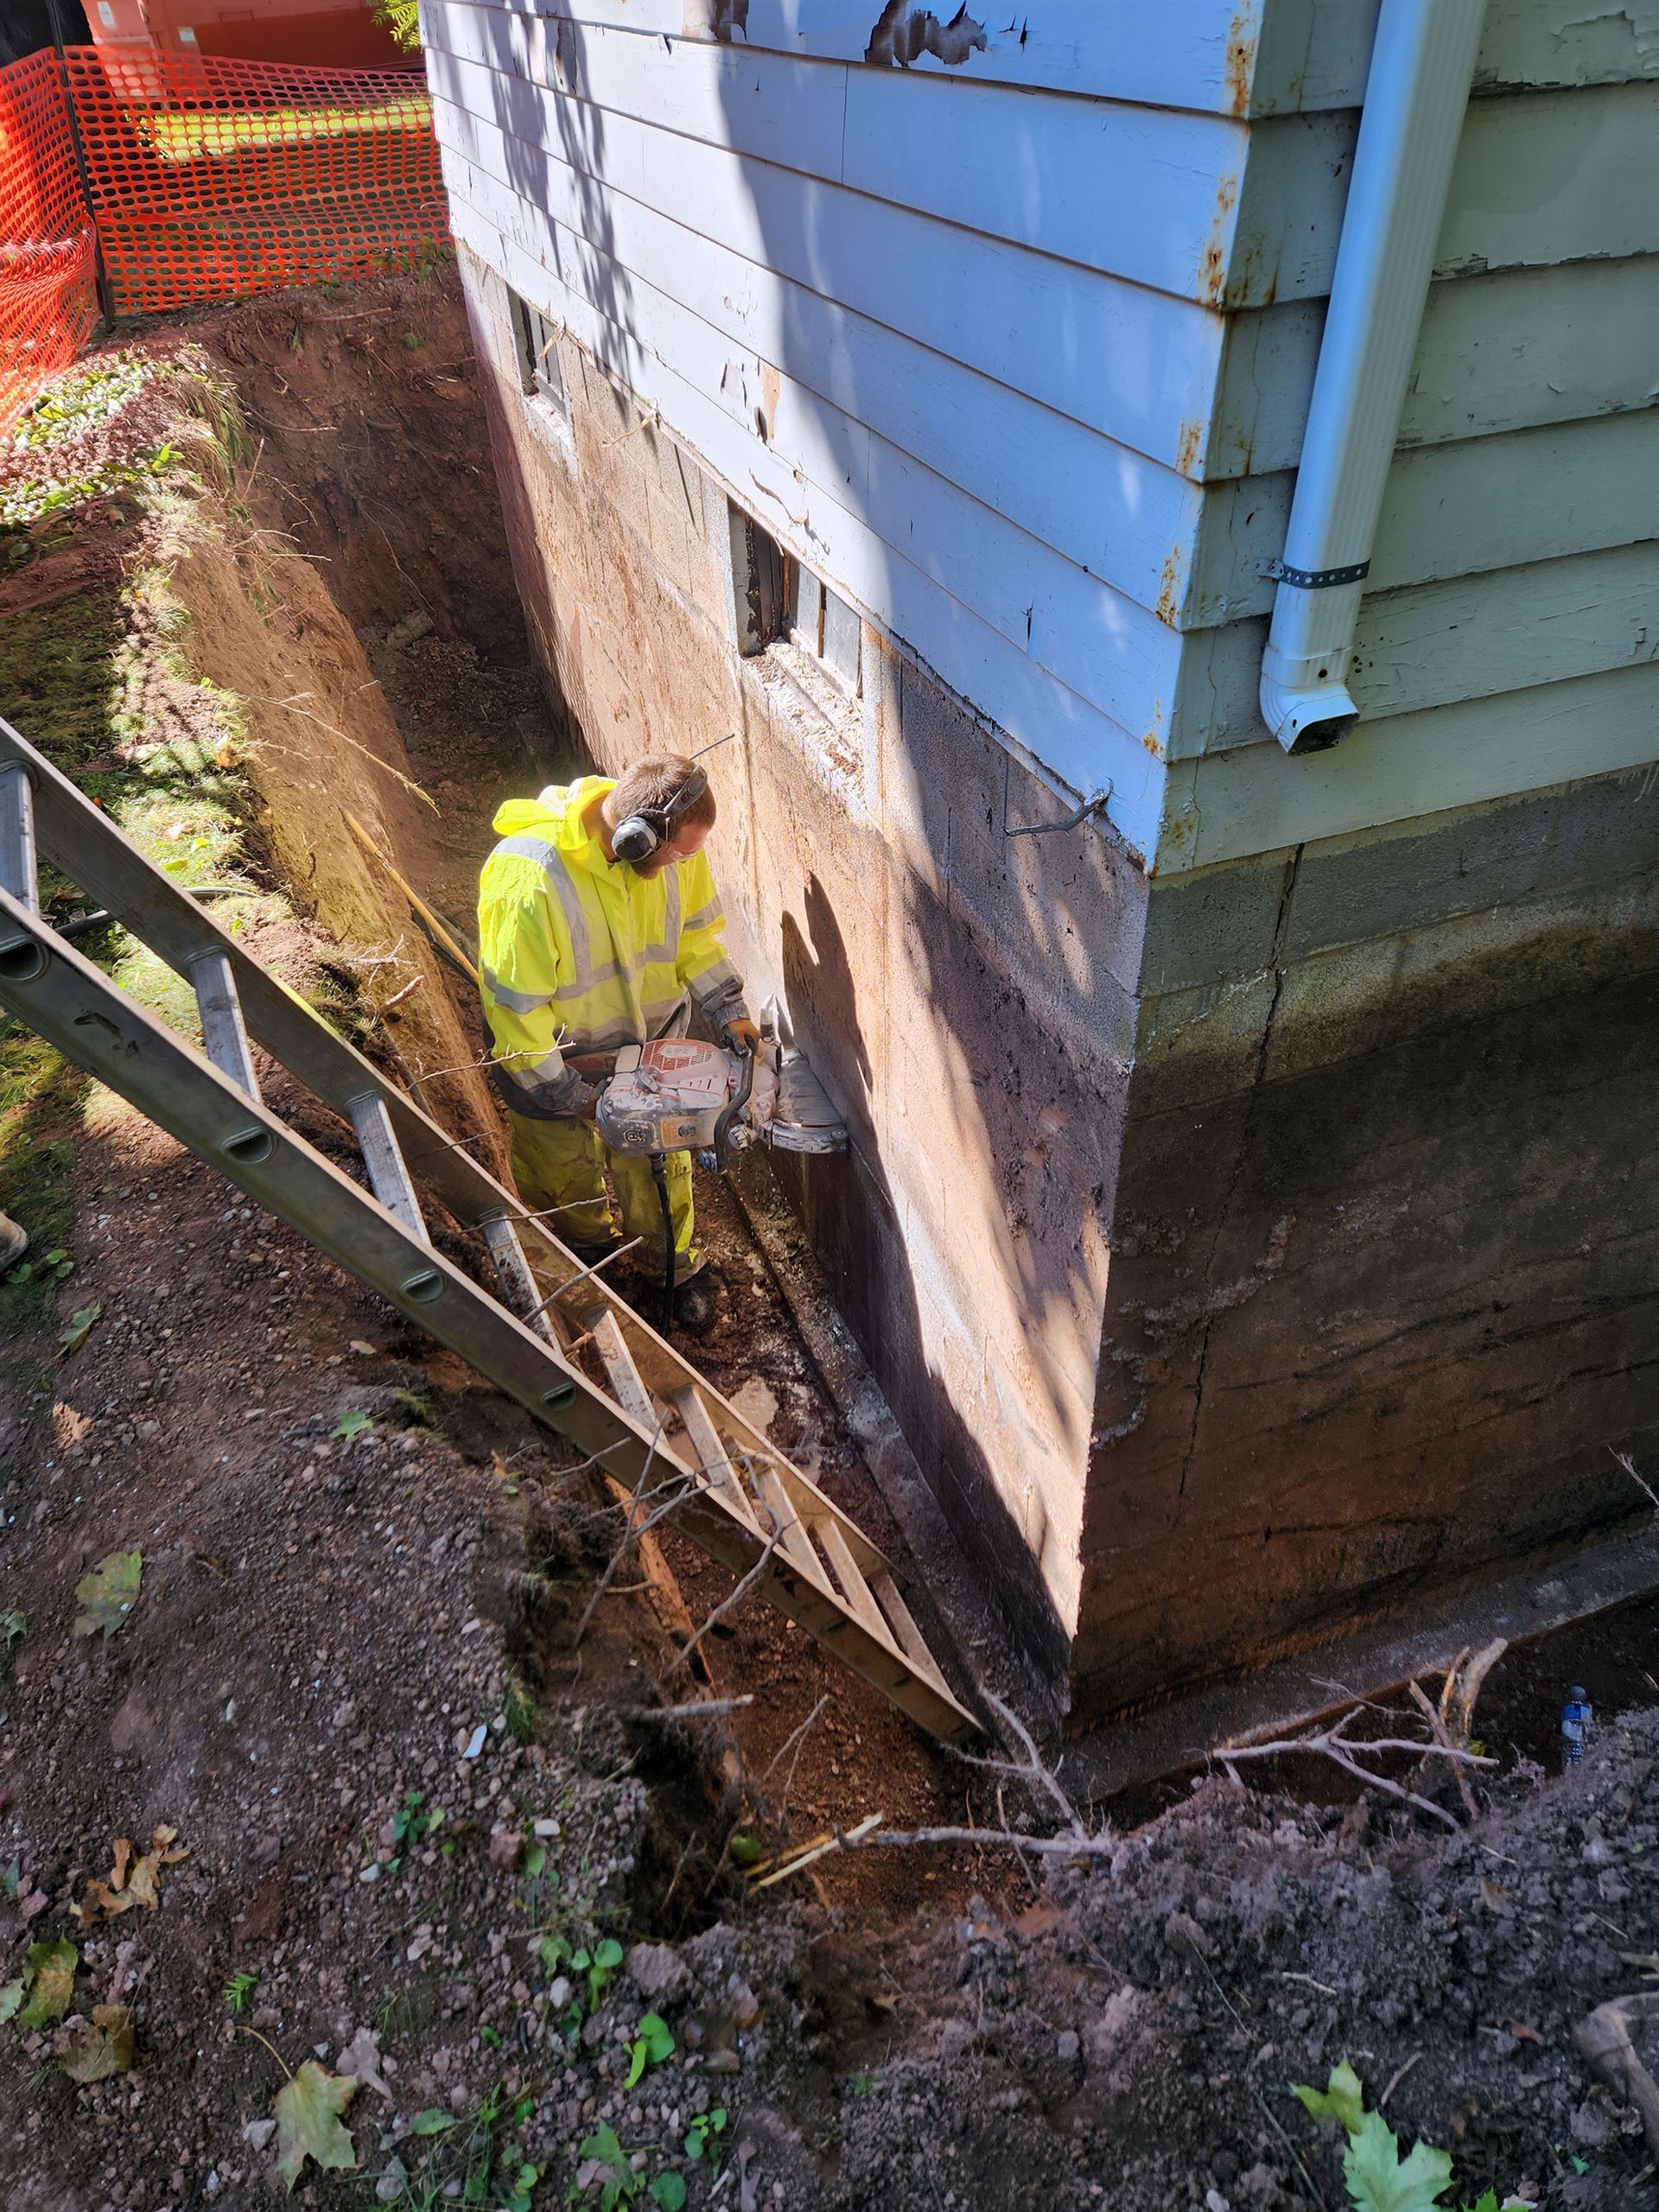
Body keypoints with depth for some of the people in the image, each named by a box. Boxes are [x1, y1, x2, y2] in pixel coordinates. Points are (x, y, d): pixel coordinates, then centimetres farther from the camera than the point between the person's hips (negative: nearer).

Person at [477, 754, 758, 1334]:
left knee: (657, 1169, 18)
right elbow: (515, 1003, -27)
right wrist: (564, 1092, -19)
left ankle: (675, 1264, 44)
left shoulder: (672, 841, -20)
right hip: (551, 1054, -3)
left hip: (647, 1043, 3)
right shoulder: (528, 880, -38)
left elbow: (696, 933, -1)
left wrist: (728, 1011, -9)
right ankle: (586, 1243, 54)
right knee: (562, 1169, 23)